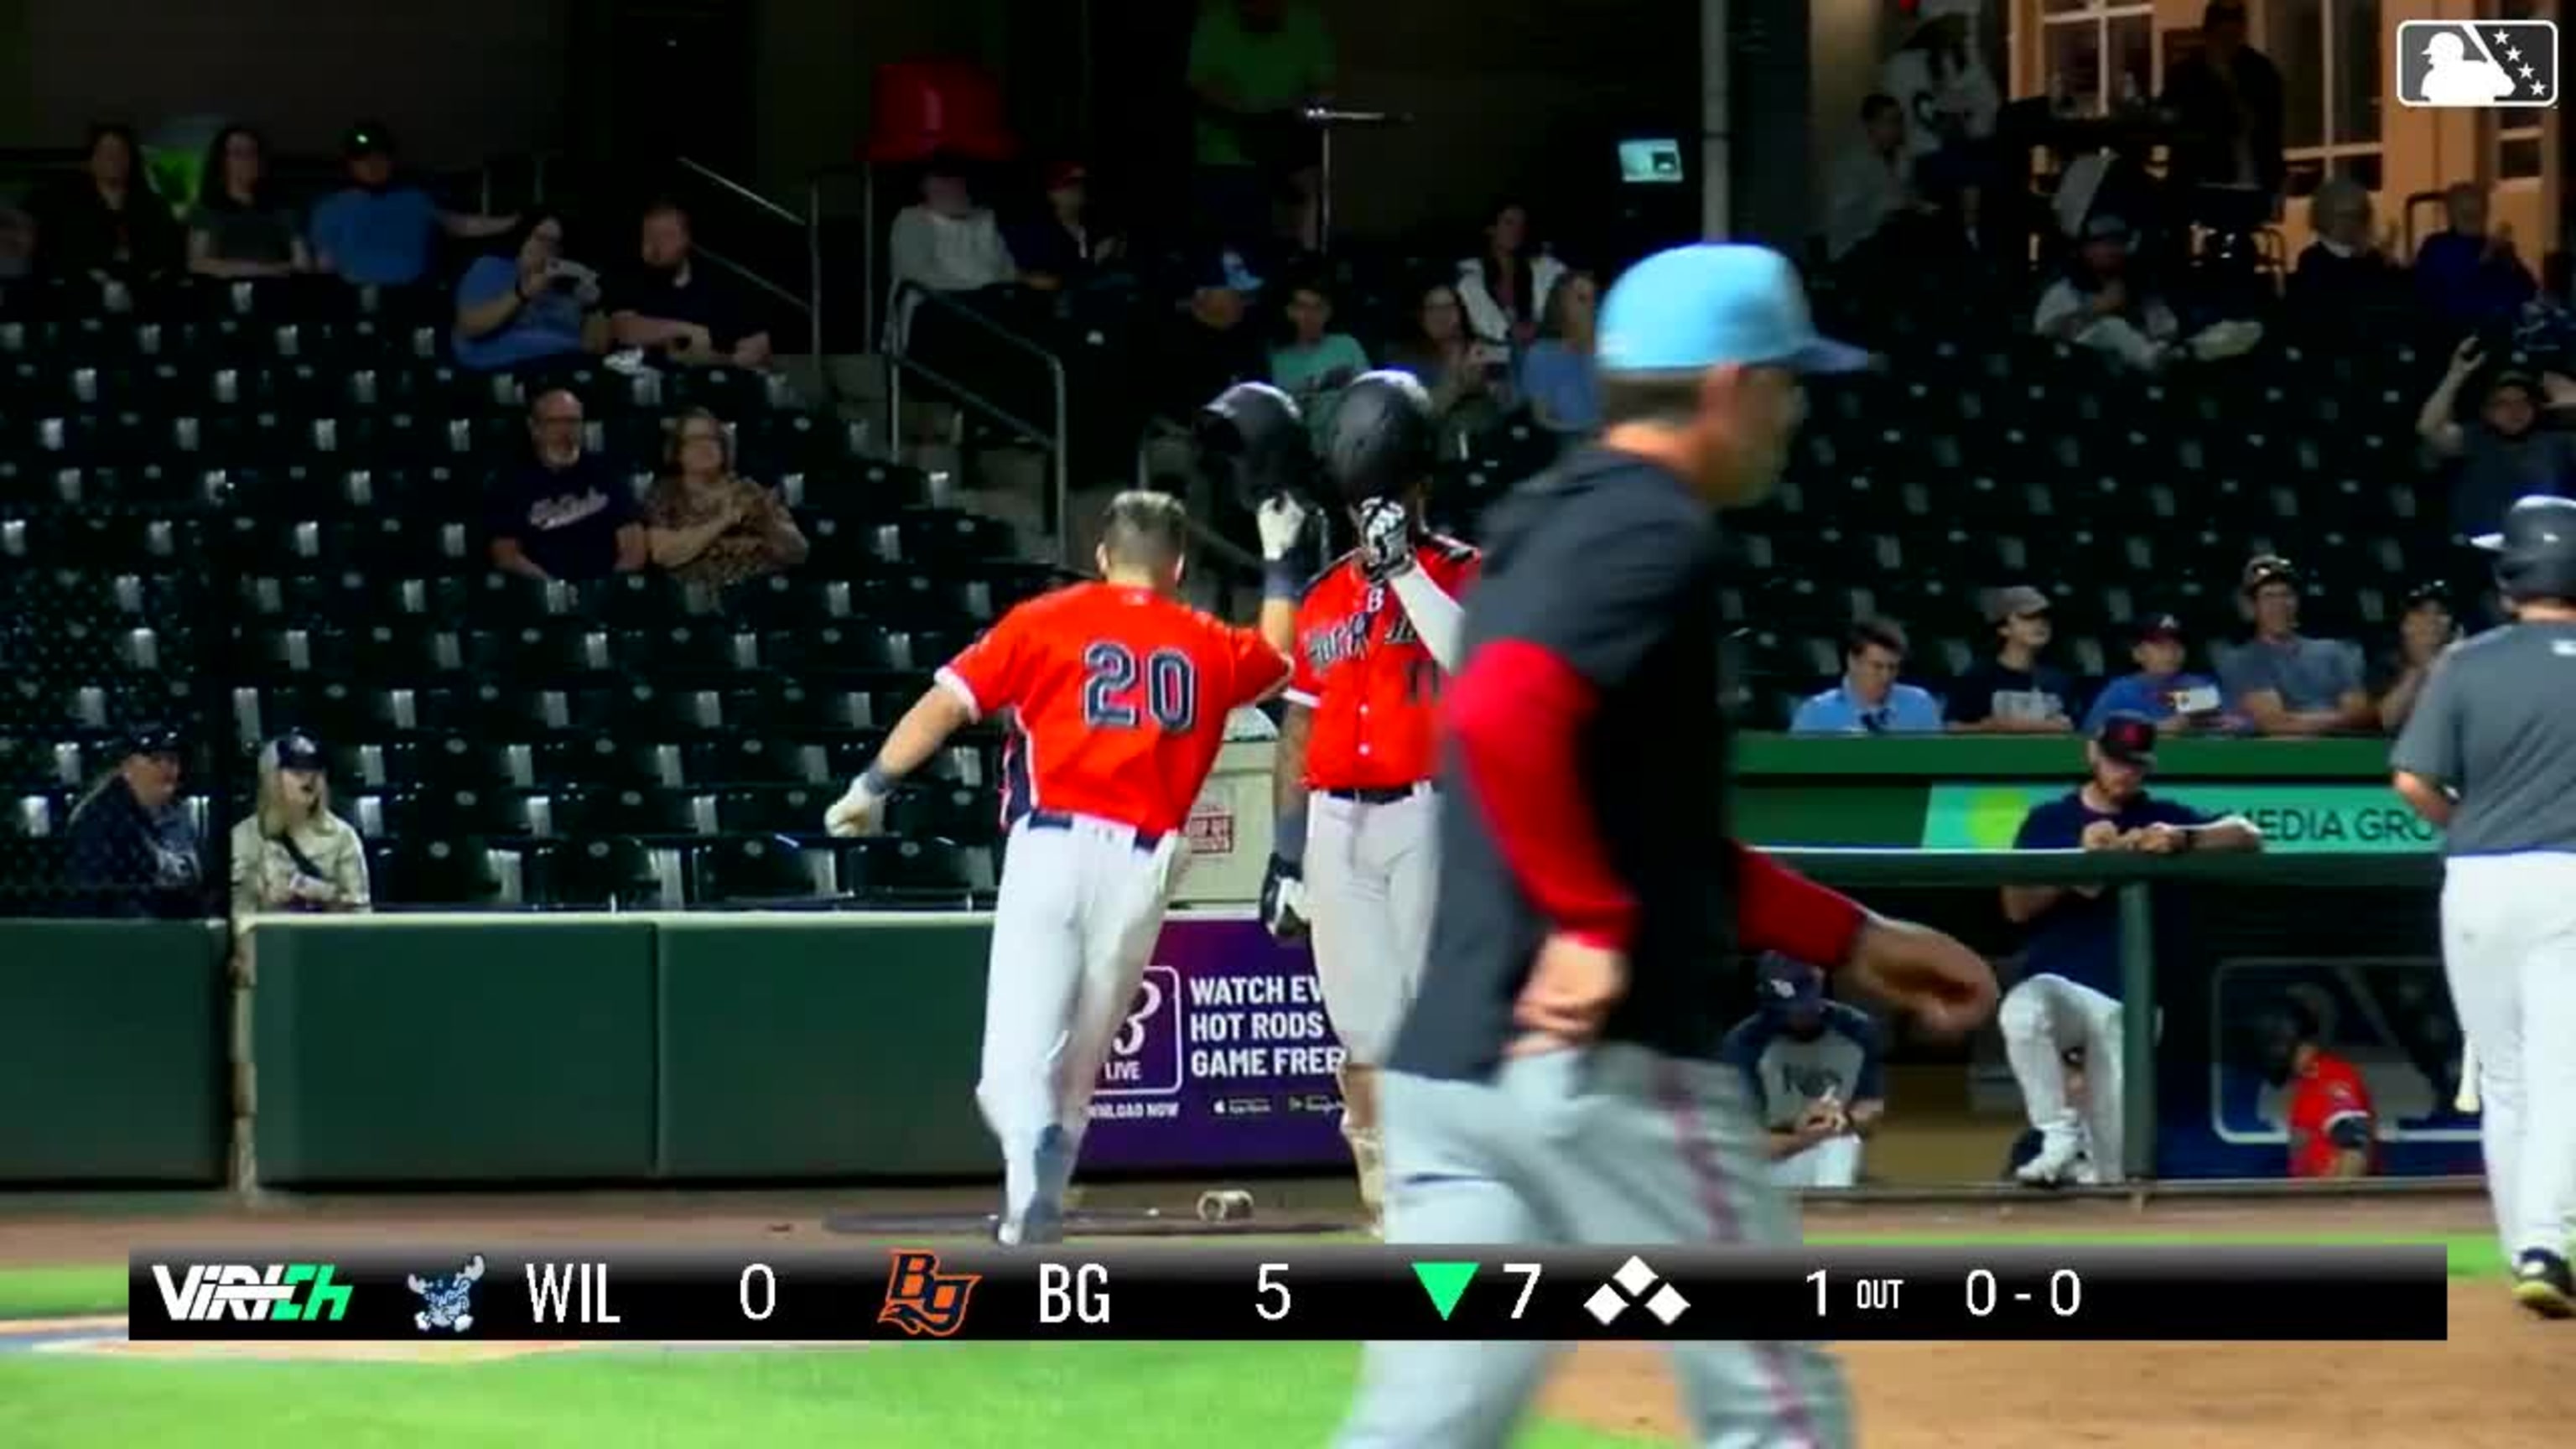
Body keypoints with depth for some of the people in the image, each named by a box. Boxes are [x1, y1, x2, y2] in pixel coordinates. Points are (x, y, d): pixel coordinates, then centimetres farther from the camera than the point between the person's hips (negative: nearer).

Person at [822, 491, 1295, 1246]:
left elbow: (947, 702, -1)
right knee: (1078, 1068, 17)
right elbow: (1278, 663, 40)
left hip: (1049, 849, -2)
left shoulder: (1046, 620, 9)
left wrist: (874, 785, 2)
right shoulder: (1210, 647, 17)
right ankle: (1036, 1212, 19)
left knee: (1017, 1060, -10)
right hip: (1141, 866, 2)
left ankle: (1034, 1151, -41)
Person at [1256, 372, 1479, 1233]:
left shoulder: (1463, 574, 1)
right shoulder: (1323, 598, 15)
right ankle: (1389, 1206, 11)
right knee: (1362, 1025, 4)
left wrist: (1403, 566, -17)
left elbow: (1472, 659, -20)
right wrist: (1286, 849, 14)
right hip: (1336, 823, 5)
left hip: (1428, 816, -5)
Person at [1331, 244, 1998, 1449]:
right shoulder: (1654, 532, -10)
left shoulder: (1546, 526, 20)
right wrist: (1596, 927, -20)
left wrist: (1850, 940, 26)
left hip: (1448, 1063, 9)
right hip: (1601, 1059, -9)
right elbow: (1501, 718, -28)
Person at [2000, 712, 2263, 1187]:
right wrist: (2080, 859, -16)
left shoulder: (2164, 817, 8)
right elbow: (2017, 907, -3)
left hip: (2129, 1003, 1)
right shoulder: (2048, 821, 9)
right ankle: (2059, 1138, -21)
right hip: (2058, 985, -1)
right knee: (2022, 1011, -39)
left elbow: (2247, 837, -5)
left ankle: (2077, 1158, 30)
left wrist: (2183, 838, -23)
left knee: (2109, 1173, -7)